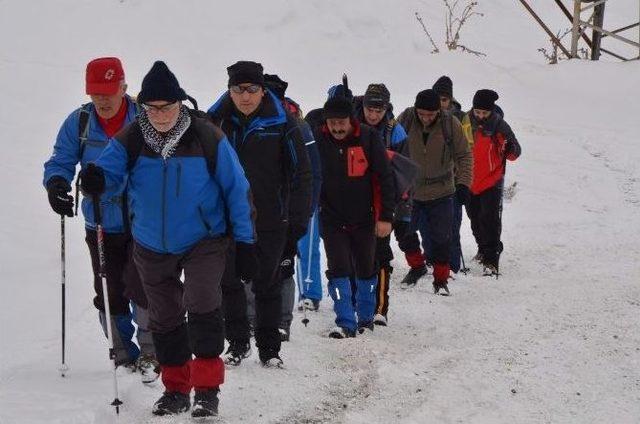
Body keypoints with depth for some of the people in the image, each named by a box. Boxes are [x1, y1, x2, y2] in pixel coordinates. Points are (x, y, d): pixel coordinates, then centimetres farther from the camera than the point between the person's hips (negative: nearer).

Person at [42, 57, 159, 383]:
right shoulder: (78, 123, -3)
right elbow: (61, 161, 1)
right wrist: (56, 182, -22)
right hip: (101, 225, 3)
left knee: (140, 285, -13)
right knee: (109, 294, 9)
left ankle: (150, 353, 4)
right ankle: (124, 356, 25)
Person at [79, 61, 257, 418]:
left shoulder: (207, 138, -14)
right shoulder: (130, 141, -9)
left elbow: (237, 189, -7)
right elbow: (109, 169, -20)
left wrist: (245, 242, -6)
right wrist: (96, 180, -46)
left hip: (204, 241, -3)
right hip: (153, 247, 4)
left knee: (202, 307, -20)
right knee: (165, 319, 12)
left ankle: (207, 389, -11)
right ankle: (176, 389, 27)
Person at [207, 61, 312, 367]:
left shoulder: (281, 124, -7)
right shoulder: (215, 121, -1)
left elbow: (301, 173, -3)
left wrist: (298, 219, -7)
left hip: (270, 221, -2)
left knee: (267, 284, 8)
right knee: (229, 282, 8)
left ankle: (269, 347, 19)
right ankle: (237, 342, 22)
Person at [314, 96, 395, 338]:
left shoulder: (369, 138, -13)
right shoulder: (317, 139, -9)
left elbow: (385, 178, -9)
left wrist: (385, 216, -11)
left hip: (364, 218, 0)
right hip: (332, 218, 0)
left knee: (366, 270, 14)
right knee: (338, 270, -9)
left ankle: (366, 318, 31)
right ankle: (346, 323, -5)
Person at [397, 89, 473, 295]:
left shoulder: (451, 124, -14)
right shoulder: (405, 119, -12)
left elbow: (464, 156, -3)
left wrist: (463, 183, -14)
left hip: (441, 193, -1)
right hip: (409, 191, 1)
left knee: (441, 239, 2)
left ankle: (441, 280, 15)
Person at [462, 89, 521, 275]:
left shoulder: (499, 126, -14)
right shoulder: (466, 122, -6)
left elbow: (514, 154, -8)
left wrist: (510, 149, -31)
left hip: (491, 181, -4)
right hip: (469, 181, 4)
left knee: (490, 219, -12)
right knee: (475, 219, 17)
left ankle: (491, 260, -10)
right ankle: (483, 249, 38)